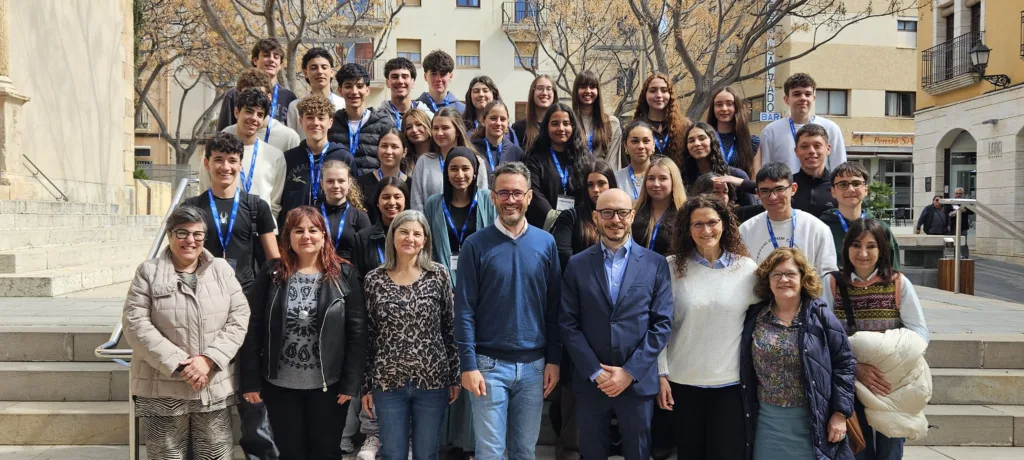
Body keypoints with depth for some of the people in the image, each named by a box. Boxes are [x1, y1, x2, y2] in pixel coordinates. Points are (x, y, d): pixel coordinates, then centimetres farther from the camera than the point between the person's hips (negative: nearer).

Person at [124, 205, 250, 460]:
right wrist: (179, 364, -15)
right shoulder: (148, 272, 1)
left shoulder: (222, 270, 6)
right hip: (163, 390, -1)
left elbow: (239, 319, 0)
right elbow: (135, 324, -7)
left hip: (215, 388, 2)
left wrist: (209, 359, -13)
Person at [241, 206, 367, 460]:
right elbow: (254, 329, -1)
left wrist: (351, 382, -10)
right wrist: (251, 381, -5)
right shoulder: (272, 273, -1)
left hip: (329, 385, -1)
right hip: (280, 385, 1)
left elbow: (357, 332, -6)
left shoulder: (343, 274, -4)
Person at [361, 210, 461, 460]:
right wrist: (366, 385, 4)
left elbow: (450, 328, 2)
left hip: (433, 380, 0)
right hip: (388, 383, 0)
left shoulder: (439, 275, -2)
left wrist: (455, 376, 0)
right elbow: (367, 336, 4)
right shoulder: (374, 280, 0)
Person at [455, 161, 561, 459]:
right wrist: (468, 365, -11)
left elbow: (553, 307, 5)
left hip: (534, 364, 3)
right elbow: (464, 310, -6)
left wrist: (554, 359, 2)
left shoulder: (546, 243, 2)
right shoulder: (476, 244, -5)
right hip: (489, 364, -2)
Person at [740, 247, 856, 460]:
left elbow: (844, 364, -4)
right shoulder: (755, 317, 2)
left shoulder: (821, 317, -5)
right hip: (767, 418, 2)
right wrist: (748, 415, 8)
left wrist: (840, 413, -7)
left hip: (811, 419, -2)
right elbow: (746, 369, 9)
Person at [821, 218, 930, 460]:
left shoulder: (898, 283, -3)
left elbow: (920, 331, -5)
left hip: (892, 386, 0)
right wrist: (856, 367, -22)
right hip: (850, 384, 0)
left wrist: (896, 365, -21)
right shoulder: (832, 283, -5)